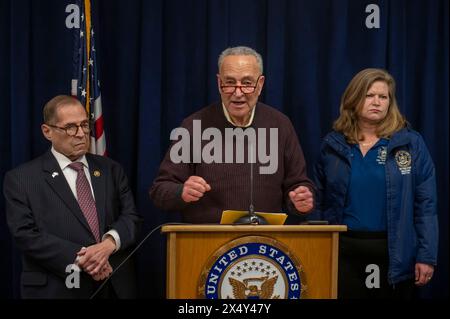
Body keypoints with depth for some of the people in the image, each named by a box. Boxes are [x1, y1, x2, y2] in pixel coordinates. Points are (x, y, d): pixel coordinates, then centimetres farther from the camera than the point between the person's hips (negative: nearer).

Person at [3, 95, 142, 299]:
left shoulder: (111, 170, 9)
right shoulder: (21, 179, -2)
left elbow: (131, 217, 2)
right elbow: (26, 234, -11)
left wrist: (110, 242, -19)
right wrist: (79, 258, -19)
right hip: (58, 289, -3)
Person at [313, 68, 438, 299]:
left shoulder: (410, 144, 0)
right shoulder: (333, 145, 5)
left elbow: (425, 205, -2)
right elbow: (320, 203, 8)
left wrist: (427, 256, -7)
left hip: (395, 253, -1)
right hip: (343, 250, 1)